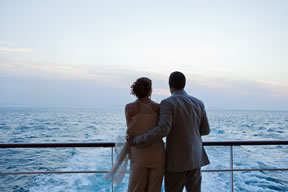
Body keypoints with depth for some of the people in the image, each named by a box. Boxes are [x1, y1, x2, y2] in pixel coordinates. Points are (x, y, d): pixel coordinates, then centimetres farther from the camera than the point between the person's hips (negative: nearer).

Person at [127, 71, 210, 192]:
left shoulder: (168, 103, -14)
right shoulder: (198, 103, 4)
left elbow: (162, 130, -27)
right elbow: (205, 130, 11)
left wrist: (136, 141, -19)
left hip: (177, 159, -5)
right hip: (194, 157, 5)